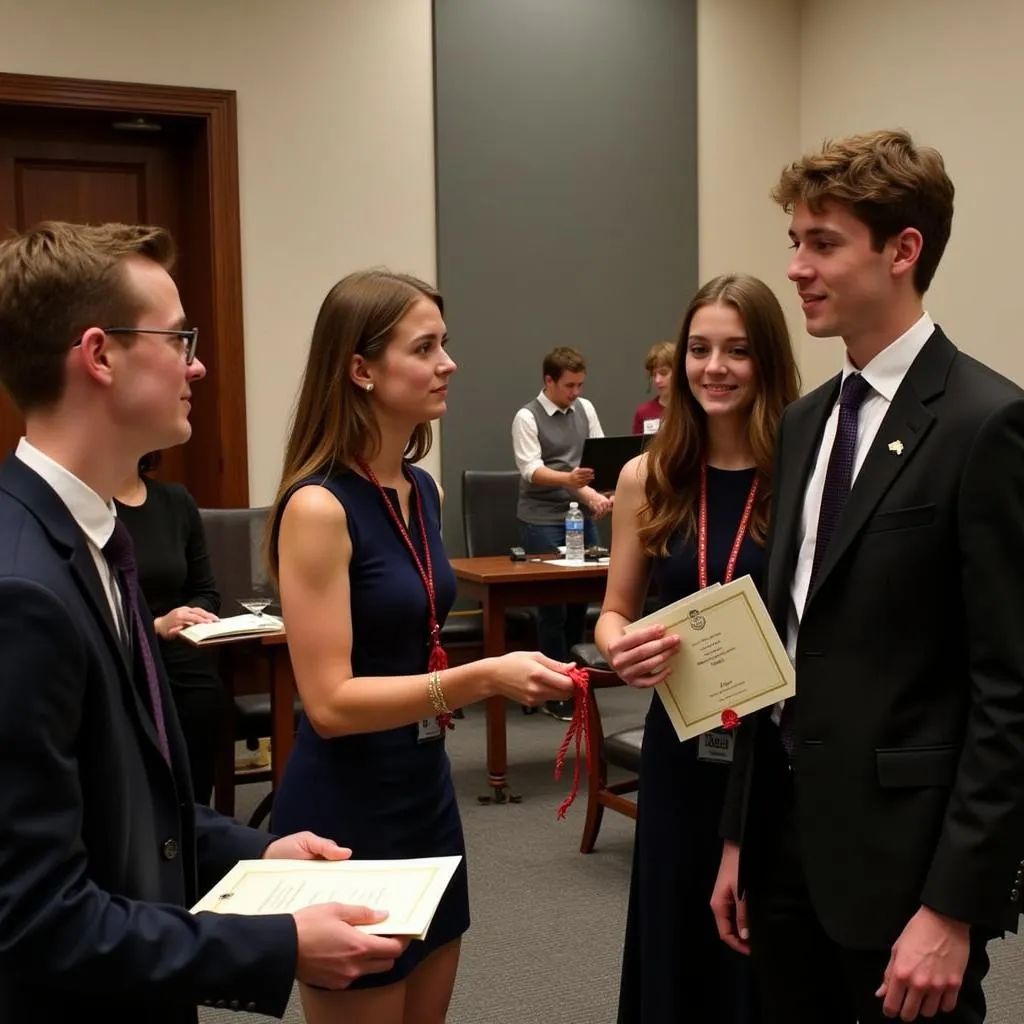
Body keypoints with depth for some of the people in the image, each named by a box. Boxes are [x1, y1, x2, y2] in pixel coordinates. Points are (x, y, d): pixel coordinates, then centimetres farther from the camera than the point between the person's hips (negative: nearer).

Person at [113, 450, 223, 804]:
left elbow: (207, 591, 15)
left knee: (192, 799, -2)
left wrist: (193, 617, -8)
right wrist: (156, 625, -20)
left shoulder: (176, 500, 10)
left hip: (188, 672, 4)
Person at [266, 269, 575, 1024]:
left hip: (426, 789, 8)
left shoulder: (423, 489, 6)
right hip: (346, 809, -8)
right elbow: (330, 701, -22)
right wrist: (479, 679, -28)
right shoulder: (318, 506, -19)